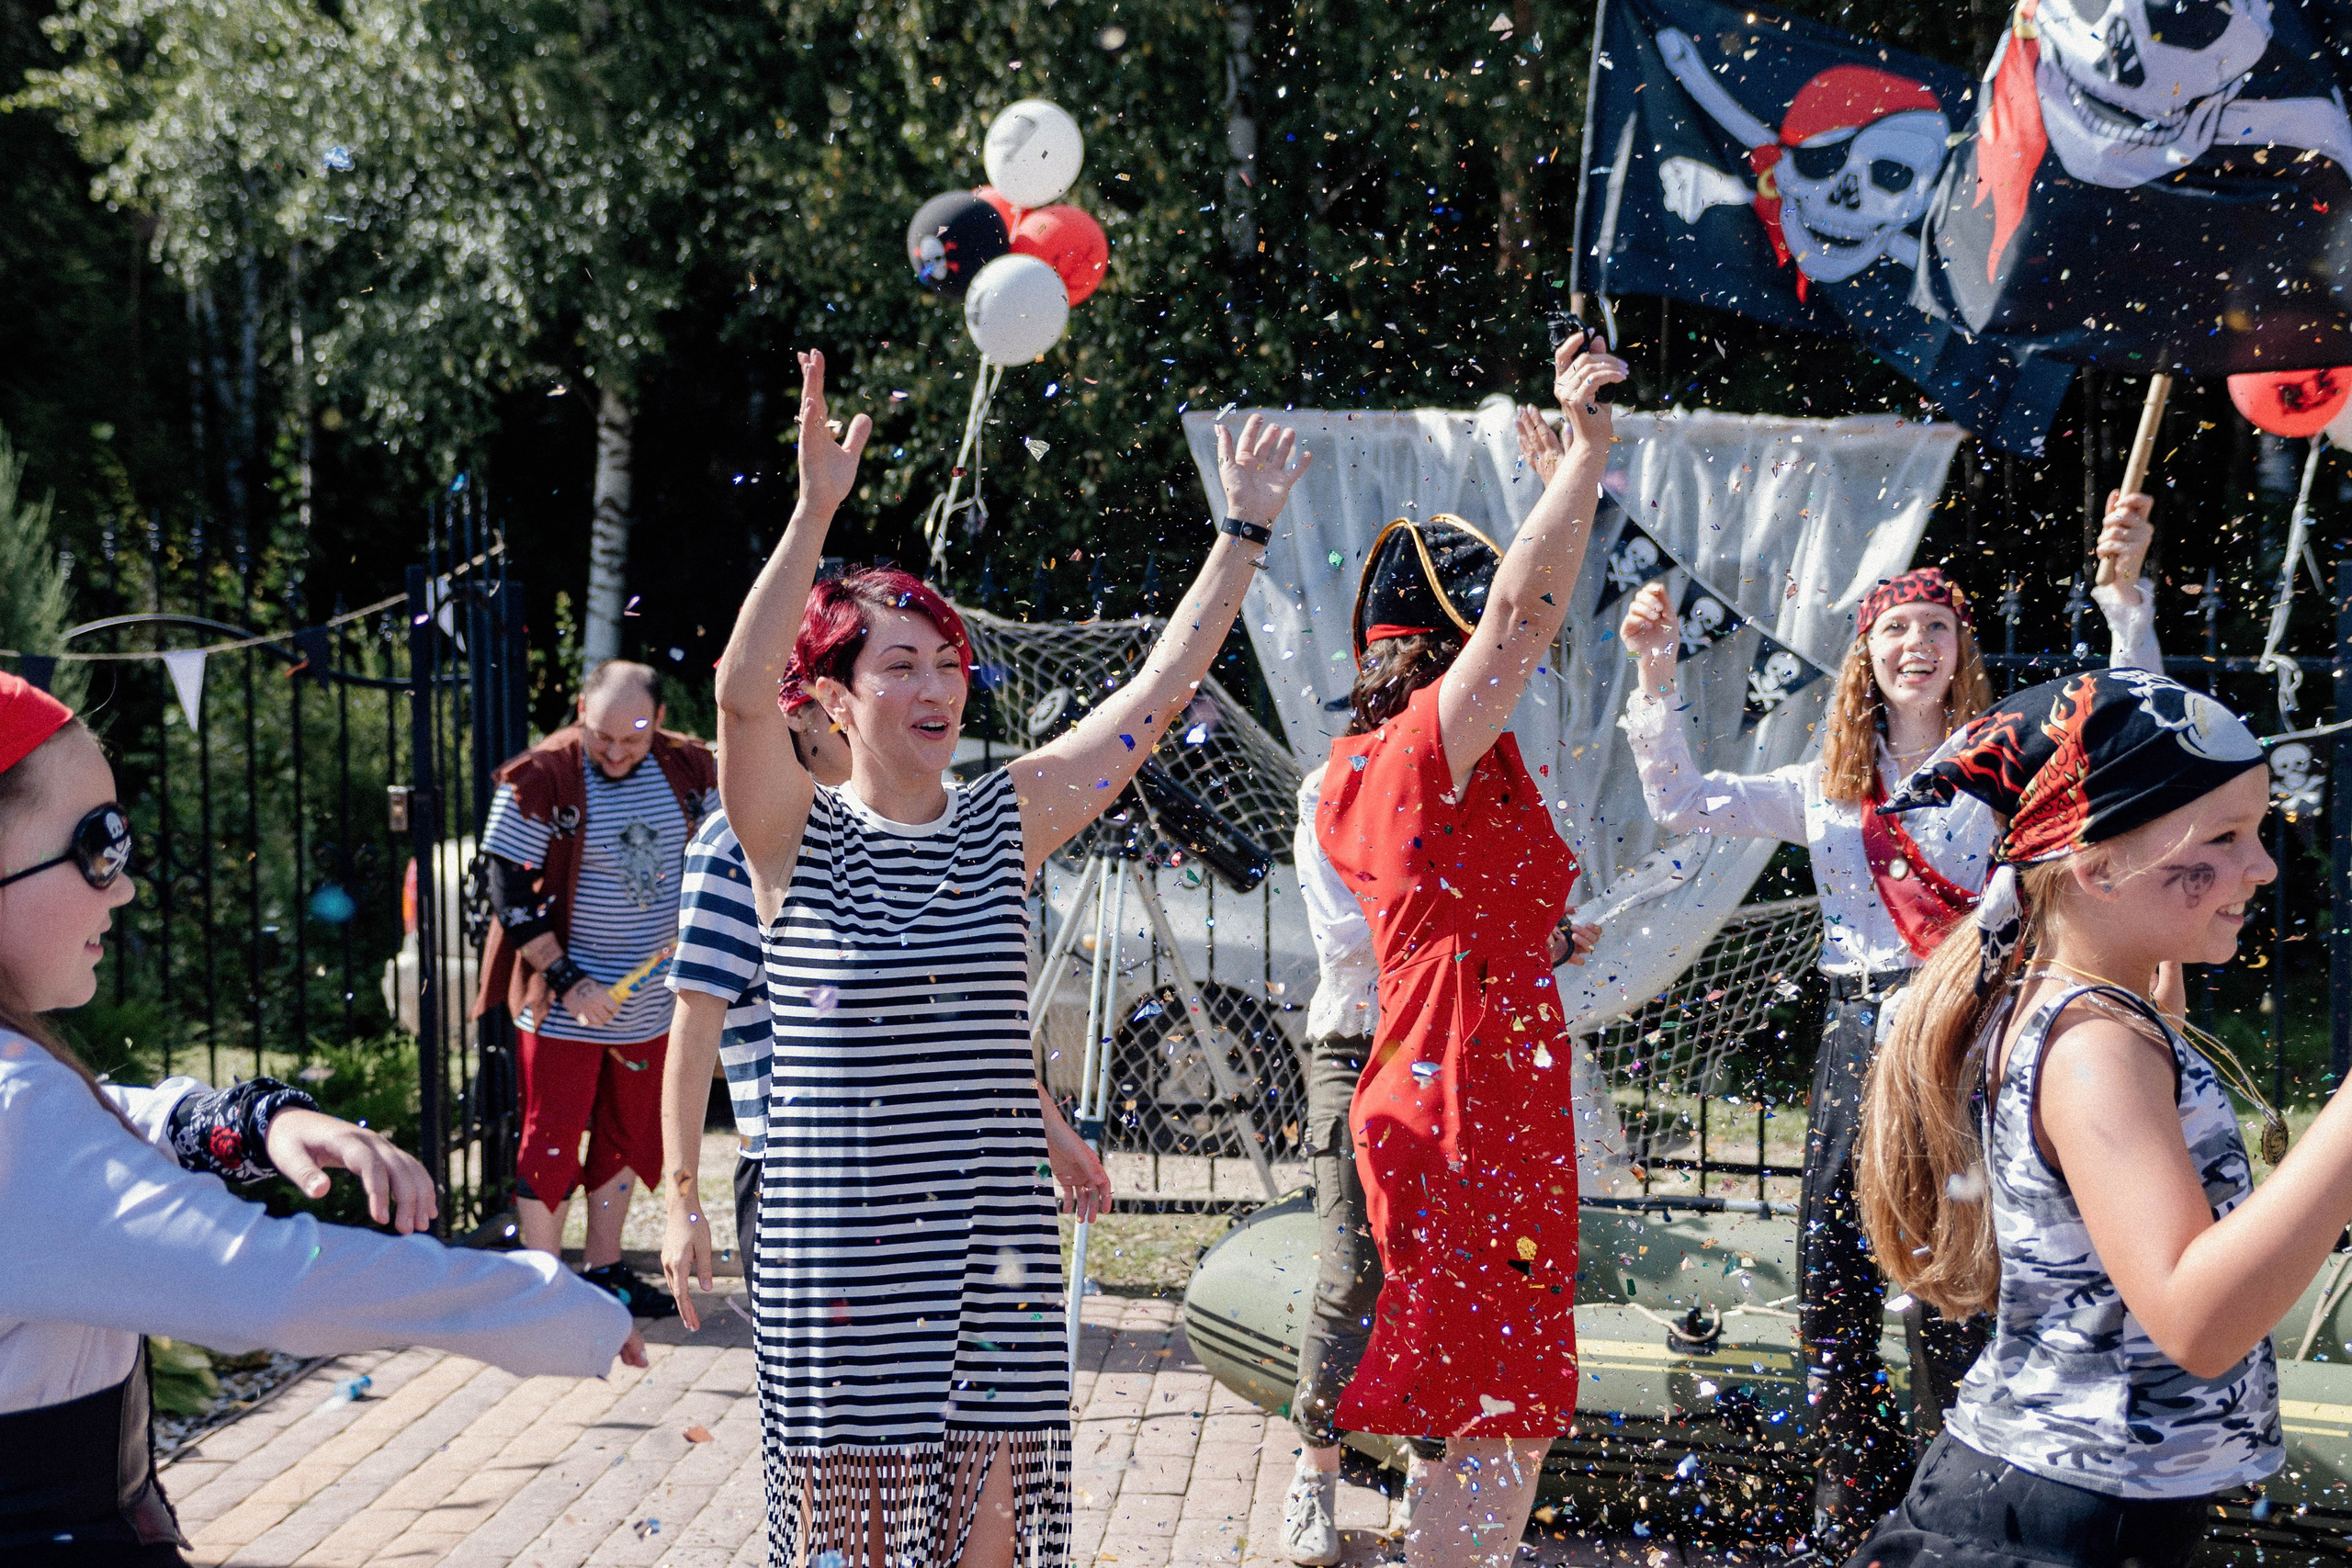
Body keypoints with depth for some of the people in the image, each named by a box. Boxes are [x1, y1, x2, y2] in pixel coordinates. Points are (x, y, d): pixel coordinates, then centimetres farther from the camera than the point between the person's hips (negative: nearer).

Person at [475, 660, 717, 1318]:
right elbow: (509, 894, -13)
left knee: (626, 1139, 16)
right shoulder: (539, 781, -15)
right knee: (551, 1144, 0)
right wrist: (567, 979, -18)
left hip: (649, 1003, 5)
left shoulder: (687, 770, 0)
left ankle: (604, 1270, 29)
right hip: (565, 1006, -5)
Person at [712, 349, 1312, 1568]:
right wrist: (815, 510, -31)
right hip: (838, 1249, -3)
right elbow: (742, 689, -22)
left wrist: (1245, 528, 3)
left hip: (994, 1242, 4)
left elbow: (1160, 691, 6)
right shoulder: (797, 839, -4)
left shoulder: (1005, 820, 6)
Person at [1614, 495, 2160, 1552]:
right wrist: (1656, 677, 6)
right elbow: (1680, 802, 16)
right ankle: (1851, 1513, 22)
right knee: (1833, 1284, 7)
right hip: (1858, 1033, 5)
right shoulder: (1827, 787, 15)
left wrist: (2124, 594, -23)